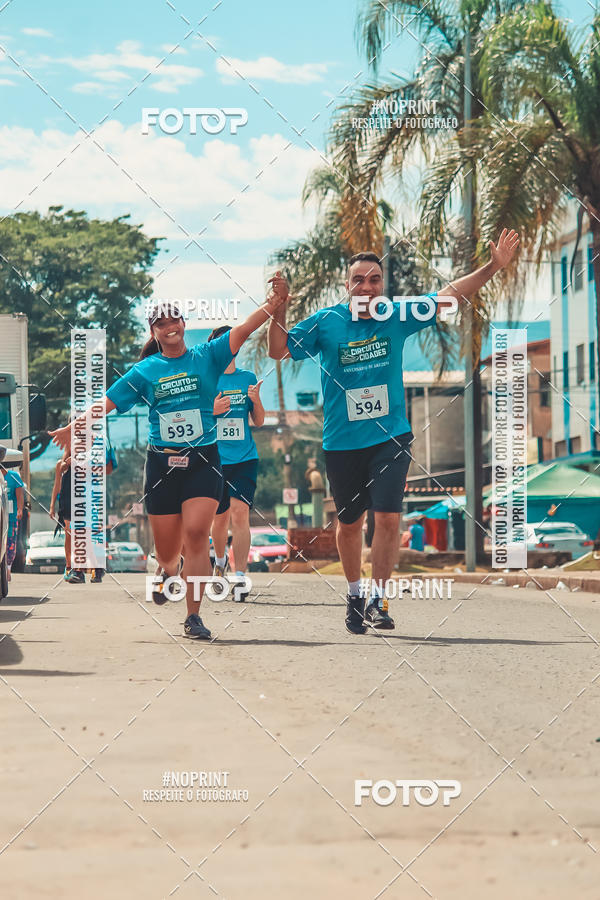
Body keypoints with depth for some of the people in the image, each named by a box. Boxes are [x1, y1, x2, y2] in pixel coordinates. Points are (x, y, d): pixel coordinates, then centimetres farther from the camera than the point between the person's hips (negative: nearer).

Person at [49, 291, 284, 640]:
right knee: (167, 546, 6)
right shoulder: (145, 371, 7)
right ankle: (169, 572, 45)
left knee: (196, 534, -18)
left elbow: (242, 331, -7)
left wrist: (270, 305, -21)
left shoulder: (207, 357, 3)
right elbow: (109, 401, 8)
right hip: (162, 464, 2)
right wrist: (77, 426, 0)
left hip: (204, 460, -2)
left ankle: (194, 617, -14)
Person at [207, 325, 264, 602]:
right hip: (214, 459, 0)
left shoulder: (248, 378, 9)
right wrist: (212, 410, -14)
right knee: (220, 517, 9)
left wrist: (256, 400, -7)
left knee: (240, 513, -15)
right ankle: (220, 561, 39)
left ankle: (240, 578, -17)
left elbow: (258, 421, 12)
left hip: (245, 458, 0)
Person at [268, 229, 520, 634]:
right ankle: (355, 593, 32)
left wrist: (493, 266, -2)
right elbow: (279, 350, -4)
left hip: (391, 437, 0)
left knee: (389, 517, -12)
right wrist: (280, 306, -19)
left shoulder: (397, 315, -1)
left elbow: (451, 295, 6)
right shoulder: (326, 323, -5)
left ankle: (378, 598, -1)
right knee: (350, 522, 11)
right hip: (342, 443, 0)